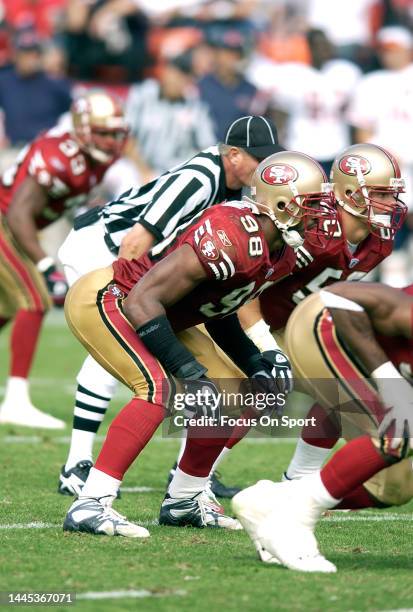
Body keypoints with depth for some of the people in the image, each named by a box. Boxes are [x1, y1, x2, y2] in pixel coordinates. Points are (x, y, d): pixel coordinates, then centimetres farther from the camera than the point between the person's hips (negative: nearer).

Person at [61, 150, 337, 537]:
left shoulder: (282, 254, -1)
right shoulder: (231, 238, -32)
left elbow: (218, 309, 13)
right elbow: (143, 300, -33)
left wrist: (256, 364, 0)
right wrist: (190, 371, -33)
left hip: (153, 313, 10)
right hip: (103, 299, -10)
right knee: (157, 387, -29)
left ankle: (183, 502, 21)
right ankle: (89, 506, -27)